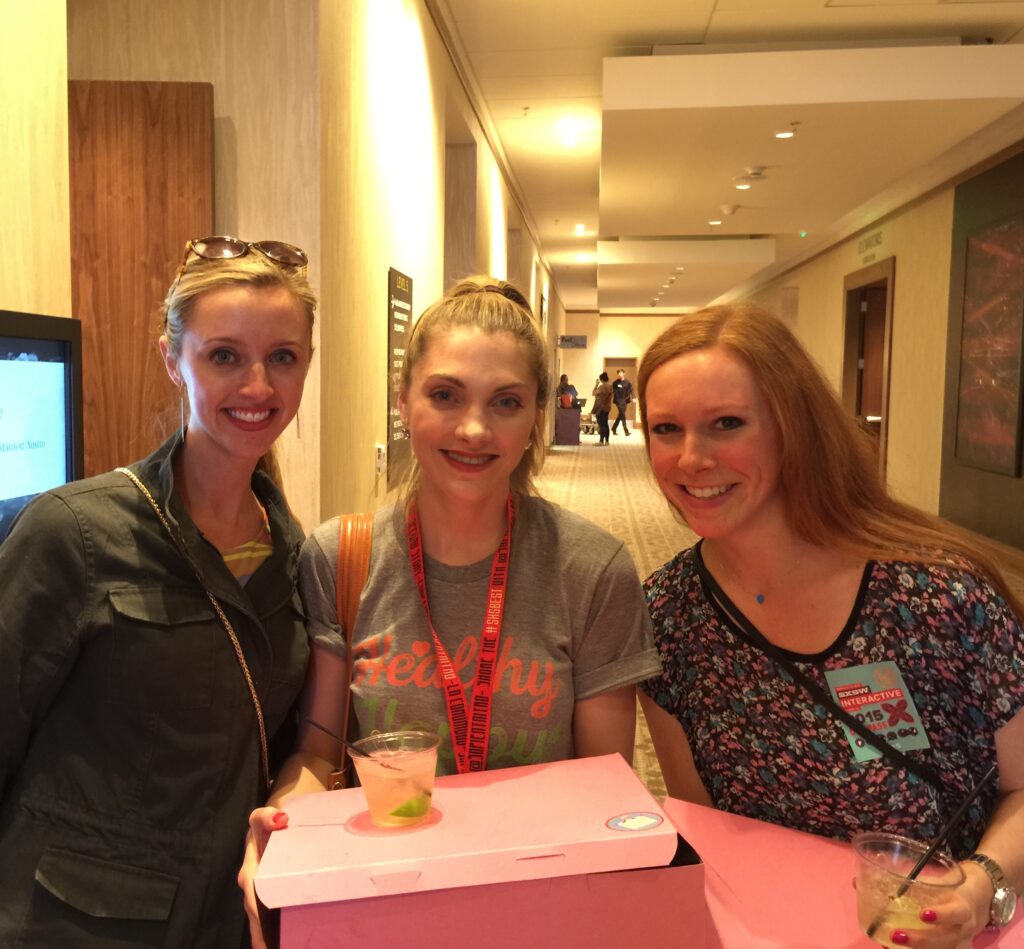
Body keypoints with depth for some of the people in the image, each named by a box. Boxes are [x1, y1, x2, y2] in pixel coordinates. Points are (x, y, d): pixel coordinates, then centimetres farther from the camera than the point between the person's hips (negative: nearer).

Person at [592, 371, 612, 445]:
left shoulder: (602, 387, -20)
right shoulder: (610, 386, 7)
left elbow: (593, 393, -12)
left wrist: (597, 384, -7)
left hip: (601, 408, -8)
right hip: (607, 407, 8)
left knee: (601, 424, -5)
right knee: (605, 424, 12)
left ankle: (601, 441, -4)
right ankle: (606, 441, 14)